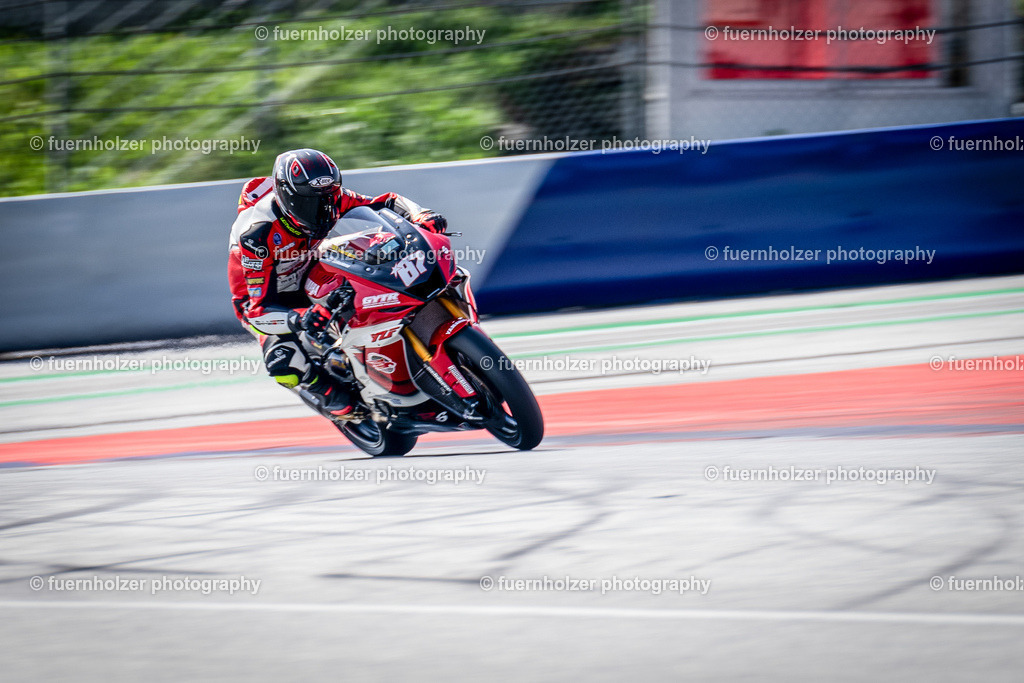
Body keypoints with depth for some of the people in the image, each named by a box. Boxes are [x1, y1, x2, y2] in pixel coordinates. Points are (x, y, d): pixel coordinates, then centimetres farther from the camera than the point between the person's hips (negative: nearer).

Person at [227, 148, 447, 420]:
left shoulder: (330, 199, -20)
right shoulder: (256, 233, -36)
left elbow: (386, 204, -10)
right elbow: (258, 311, -37)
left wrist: (422, 216, -33)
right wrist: (298, 319, -57)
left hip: (311, 279, 6)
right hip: (264, 301, -6)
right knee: (285, 363, -34)